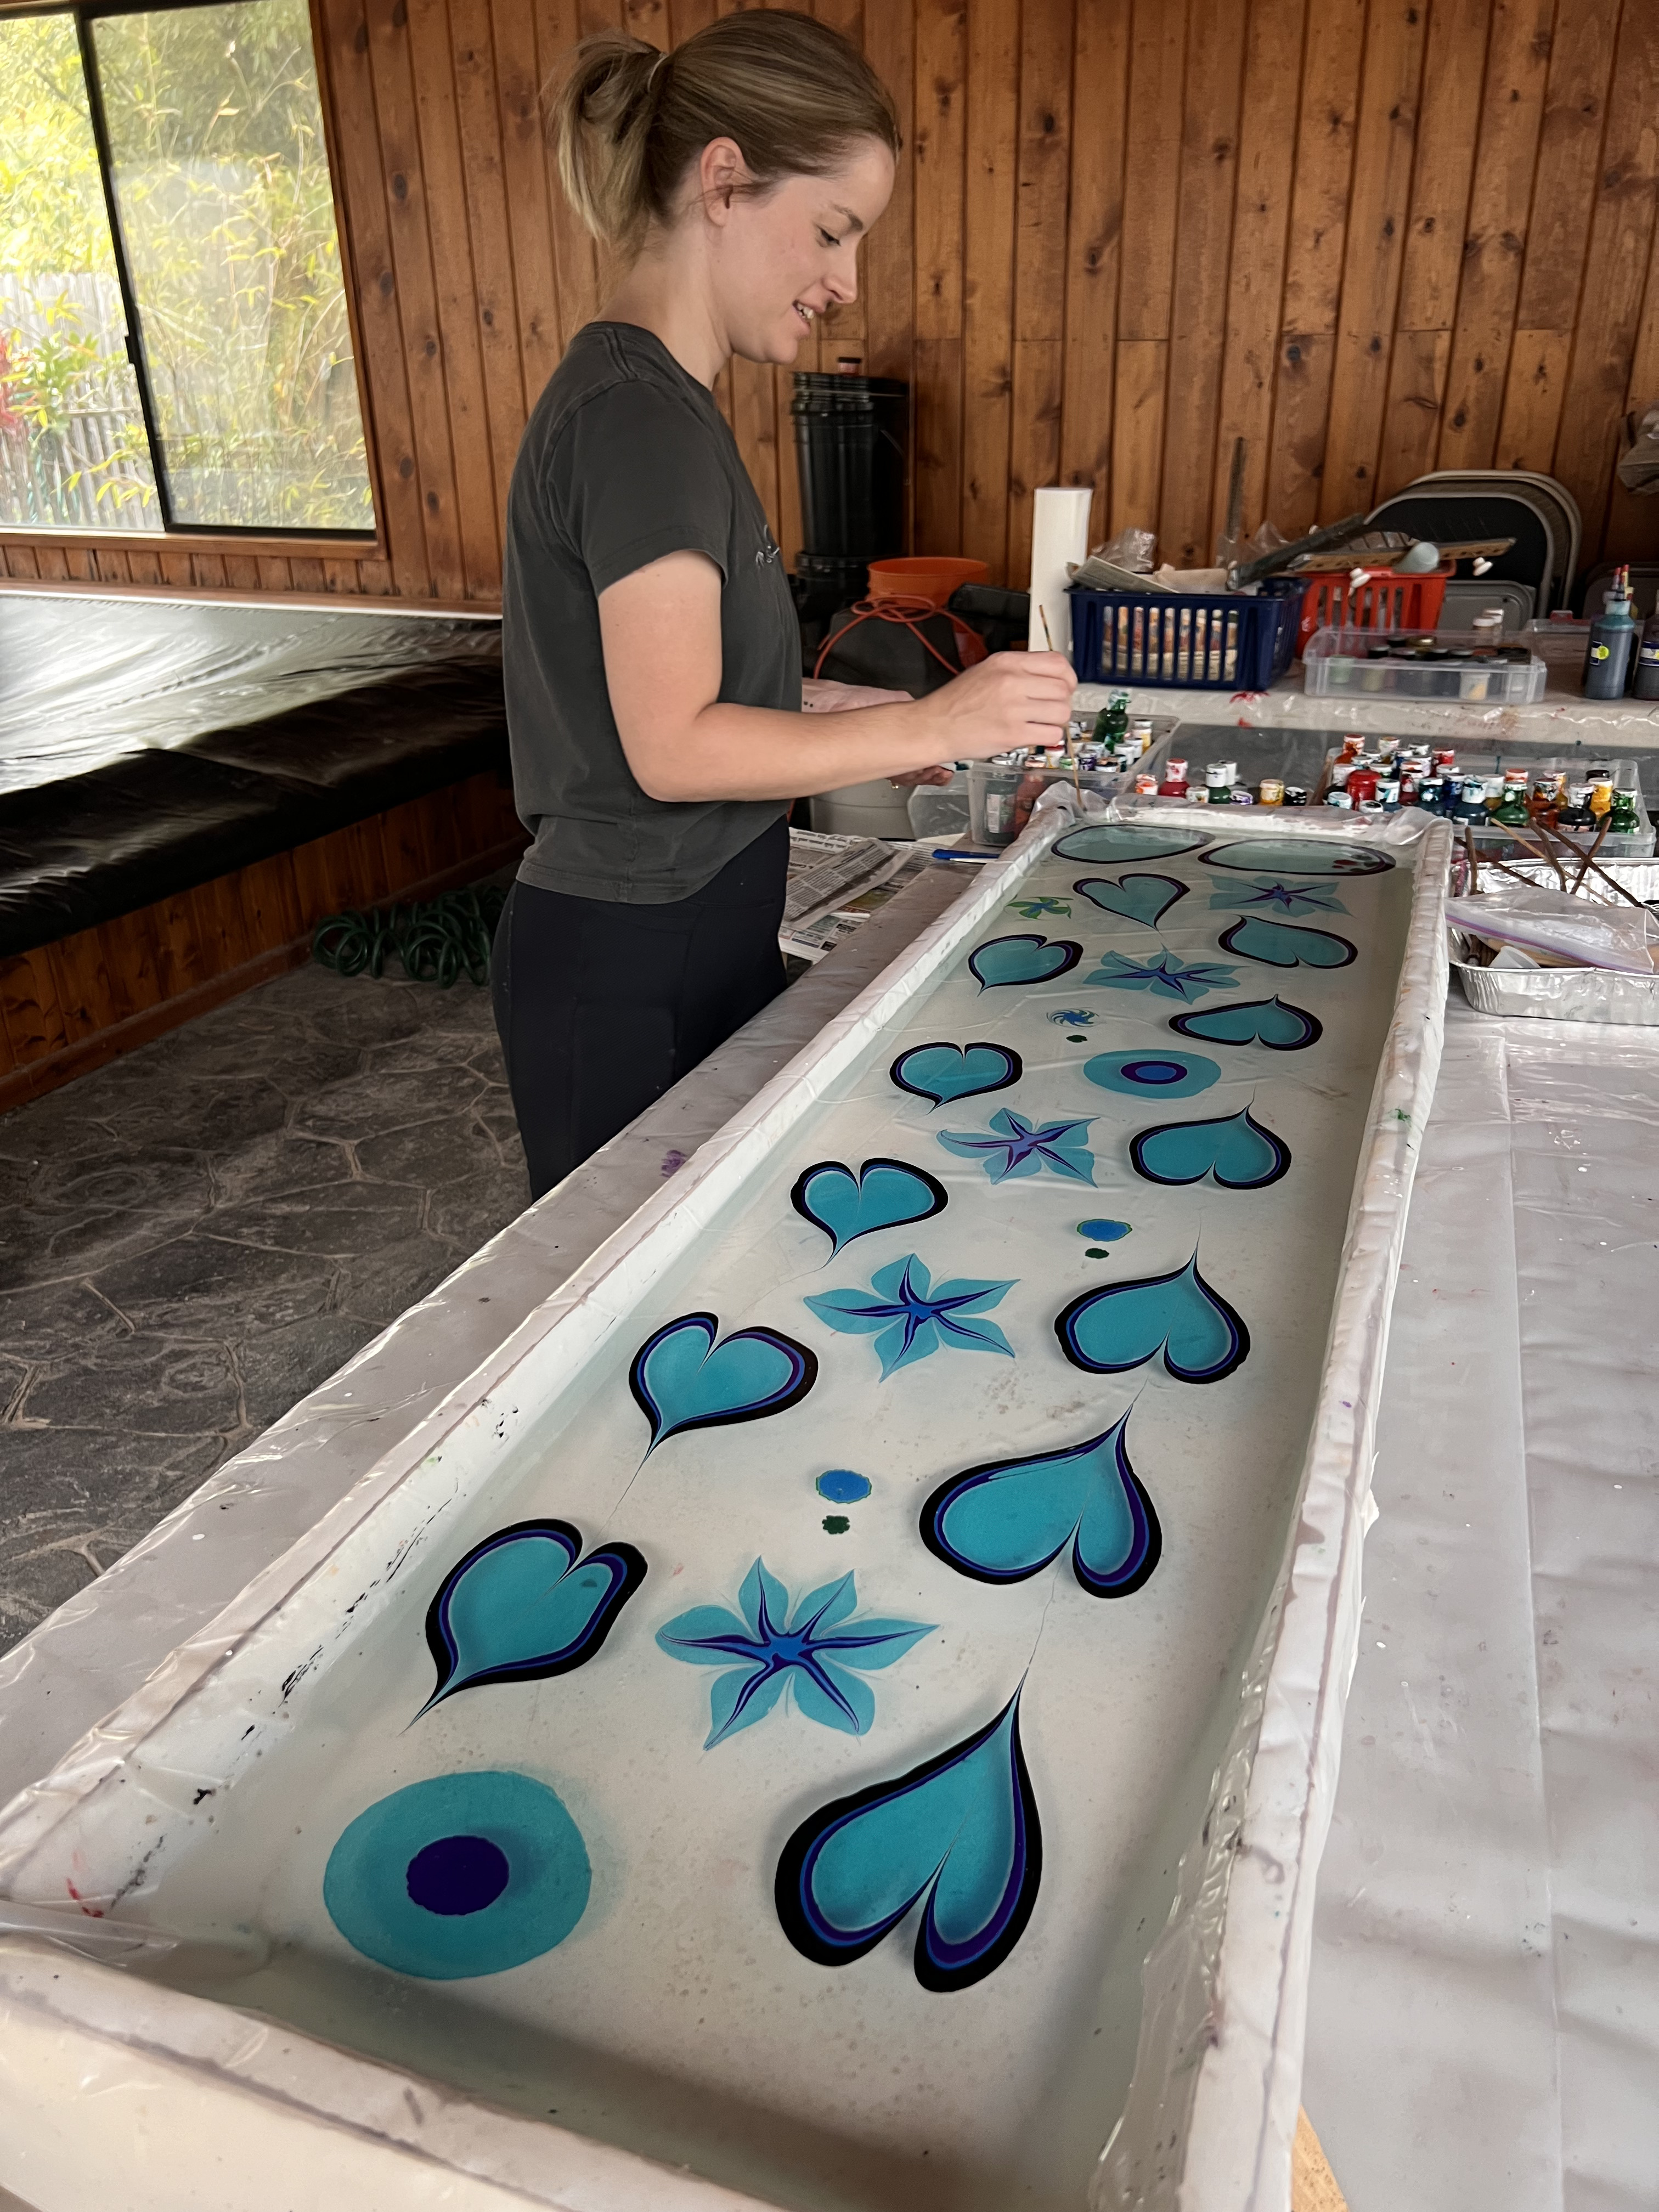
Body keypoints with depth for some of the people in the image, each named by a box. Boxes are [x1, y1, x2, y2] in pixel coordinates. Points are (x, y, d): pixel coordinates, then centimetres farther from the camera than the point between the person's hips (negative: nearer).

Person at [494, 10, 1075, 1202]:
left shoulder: (652, 396, 12)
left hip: (697, 934, 10)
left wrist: (867, 738, 10)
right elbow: (675, 746, -24)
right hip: (629, 969, -10)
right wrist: (926, 725, -22)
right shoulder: (637, 415, -19)